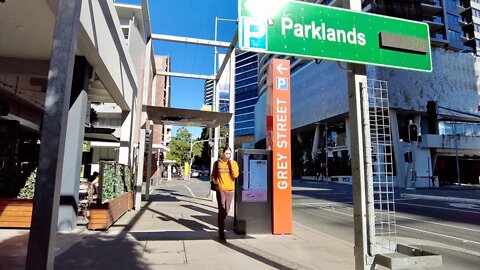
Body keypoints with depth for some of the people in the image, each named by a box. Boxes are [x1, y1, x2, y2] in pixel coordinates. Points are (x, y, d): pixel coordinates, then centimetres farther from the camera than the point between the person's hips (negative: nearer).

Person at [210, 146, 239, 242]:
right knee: (222, 210, -9)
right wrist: (213, 180, -3)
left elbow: (235, 175, -11)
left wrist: (231, 164, -14)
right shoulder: (217, 163, 2)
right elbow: (213, 174, 16)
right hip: (220, 189, -2)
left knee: (226, 210, 14)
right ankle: (221, 233, -5)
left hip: (230, 189, 2)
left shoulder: (234, 163, 4)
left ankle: (221, 223, 41)